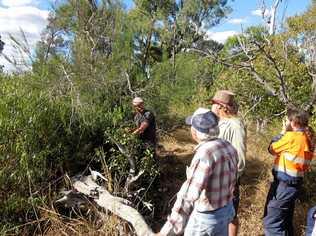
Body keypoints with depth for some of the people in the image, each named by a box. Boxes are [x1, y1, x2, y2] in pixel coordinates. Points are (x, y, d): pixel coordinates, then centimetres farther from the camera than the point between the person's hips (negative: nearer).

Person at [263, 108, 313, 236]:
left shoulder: (291, 136, -18)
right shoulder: (305, 138, 7)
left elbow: (272, 149, -7)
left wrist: (283, 132, 1)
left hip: (283, 185, -9)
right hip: (294, 184, 9)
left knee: (271, 223, -2)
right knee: (286, 221, 22)